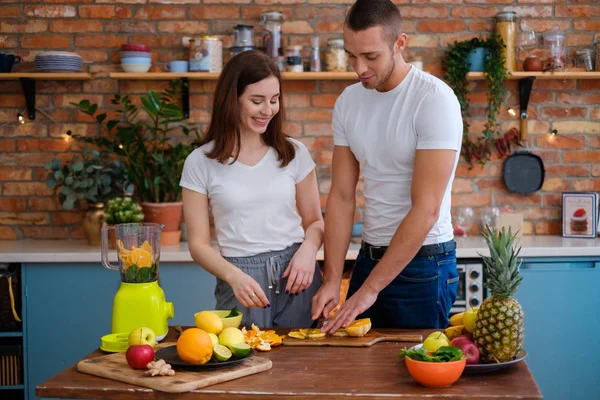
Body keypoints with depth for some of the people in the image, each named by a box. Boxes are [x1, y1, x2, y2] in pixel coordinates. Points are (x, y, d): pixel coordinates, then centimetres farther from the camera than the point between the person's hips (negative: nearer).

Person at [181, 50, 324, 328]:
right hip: (241, 282, -2)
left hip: (296, 276, 2)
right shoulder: (201, 162, 0)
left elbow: (314, 221, 12)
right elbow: (199, 243, 0)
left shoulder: (294, 153, 5)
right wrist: (234, 276, -17)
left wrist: (308, 249, -11)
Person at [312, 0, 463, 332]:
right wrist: (332, 279, -6)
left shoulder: (434, 99, -17)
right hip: (368, 256, 6)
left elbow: (426, 209, -22)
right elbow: (342, 197, 3)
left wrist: (371, 288, -22)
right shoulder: (348, 102, 2)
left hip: (422, 263, -6)